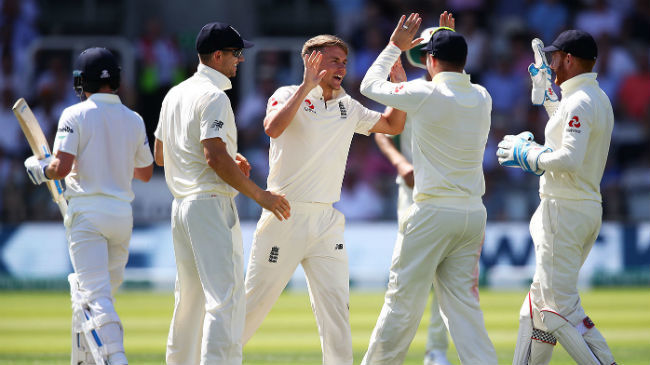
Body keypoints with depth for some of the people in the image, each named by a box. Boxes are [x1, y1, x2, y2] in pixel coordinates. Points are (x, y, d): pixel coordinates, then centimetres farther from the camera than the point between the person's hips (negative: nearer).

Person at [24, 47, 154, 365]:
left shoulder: (75, 115, -6)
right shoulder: (134, 120, 10)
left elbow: (61, 168, -14)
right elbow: (146, 173, 19)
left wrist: (39, 169, 6)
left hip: (86, 212, -6)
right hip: (122, 213, 6)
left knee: (95, 295, -13)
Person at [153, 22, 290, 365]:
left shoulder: (175, 94, 15)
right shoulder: (213, 96, -13)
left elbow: (160, 155, 21)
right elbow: (215, 157, -22)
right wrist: (259, 195, -16)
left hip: (180, 206, 9)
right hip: (212, 205, -9)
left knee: (190, 297, 15)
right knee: (226, 296, -13)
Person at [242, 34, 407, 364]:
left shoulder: (348, 108, 14)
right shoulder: (289, 96, -4)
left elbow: (393, 125, 21)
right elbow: (273, 128, -24)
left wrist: (400, 81, 9)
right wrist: (307, 85, -24)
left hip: (326, 222, 5)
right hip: (285, 216, -5)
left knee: (336, 303, -1)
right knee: (255, 299, 0)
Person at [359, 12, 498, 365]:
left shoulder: (425, 94, -10)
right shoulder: (482, 98, 7)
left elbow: (370, 85, 5)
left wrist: (395, 46, 18)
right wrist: (449, 40, 32)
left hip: (432, 214, -6)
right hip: (473, 214, 6)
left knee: (403, 301, 2)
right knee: (464, 305, 6)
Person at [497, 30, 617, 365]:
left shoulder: (579, 102, -17)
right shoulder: (599, 99, 15)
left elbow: (569, 159, -28)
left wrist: (528, 156, -13)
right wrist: (546, 89, 33)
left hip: (565, 211, -11)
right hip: (589, 208, 11)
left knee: (560, 305, -11)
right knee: (541, 299, 17)